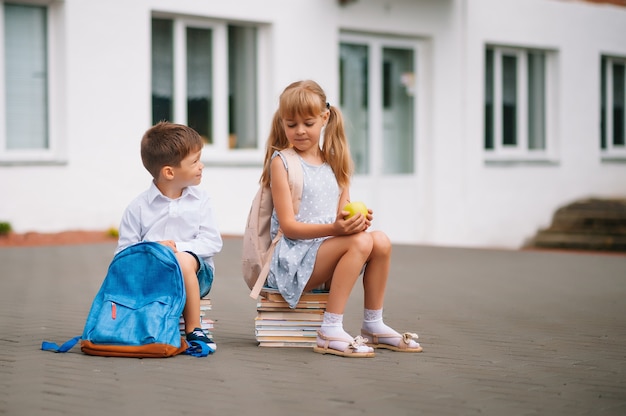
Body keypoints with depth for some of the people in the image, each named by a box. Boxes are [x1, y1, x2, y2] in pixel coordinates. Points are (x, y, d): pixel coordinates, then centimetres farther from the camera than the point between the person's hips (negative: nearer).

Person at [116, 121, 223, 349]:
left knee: (183, 260, -34)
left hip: (196, 272, 1)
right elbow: (124, 250, -1)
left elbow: (213, 243, -3)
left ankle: (194, 329, -21)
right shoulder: (138, 207, 1)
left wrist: (177, 248, -18)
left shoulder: (200, 200, 5)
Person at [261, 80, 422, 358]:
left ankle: (373, 325, -2)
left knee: (381, 241, -16)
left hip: (327, 248, 6)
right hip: (293, 257, -6)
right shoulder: (281, 161, -6)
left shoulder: (335, 162, 14)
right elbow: (288, 226, -13)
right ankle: (330, 333, -30)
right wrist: (334, 228, -28)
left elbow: (342, 215, 10)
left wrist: (356, 220, -15)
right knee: (360, 241, -28)